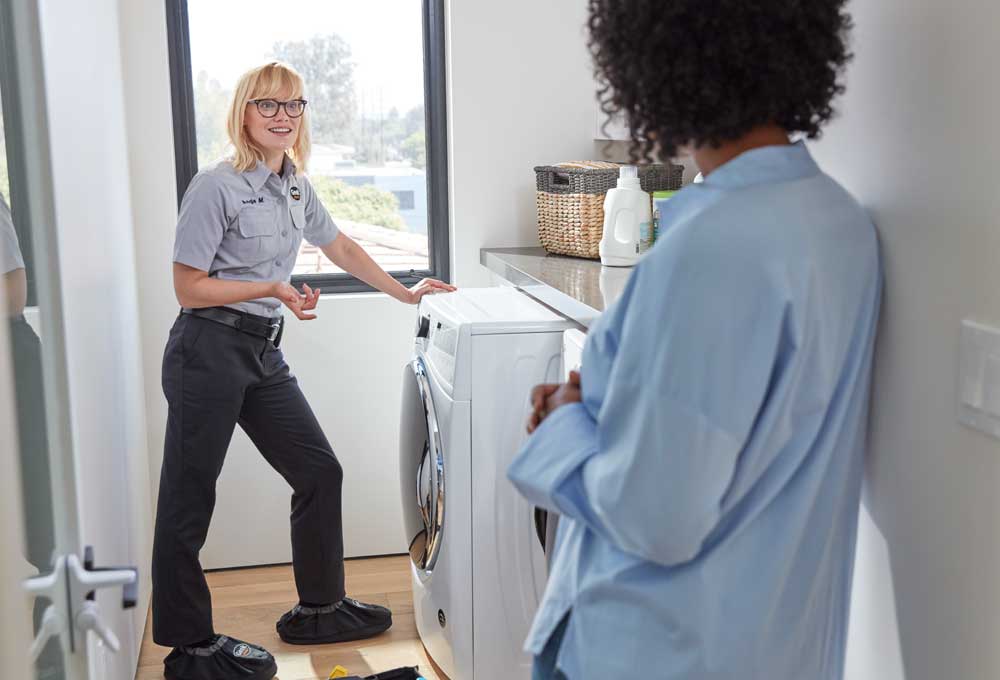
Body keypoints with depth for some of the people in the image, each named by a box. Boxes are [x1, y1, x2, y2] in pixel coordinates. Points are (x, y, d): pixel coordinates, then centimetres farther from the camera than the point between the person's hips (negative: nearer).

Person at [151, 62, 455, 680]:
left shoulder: (296, 185, 10)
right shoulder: (217, 187, -13)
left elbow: (340, 246, 25)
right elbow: (189, 286, -12)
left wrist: (404, 293, 26)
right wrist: (271, 289, -20)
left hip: (263, 353, 8)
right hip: (209, 351, -8)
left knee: (320, 473, 10)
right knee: (189, 500, 1)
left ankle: (319, 609, 27)